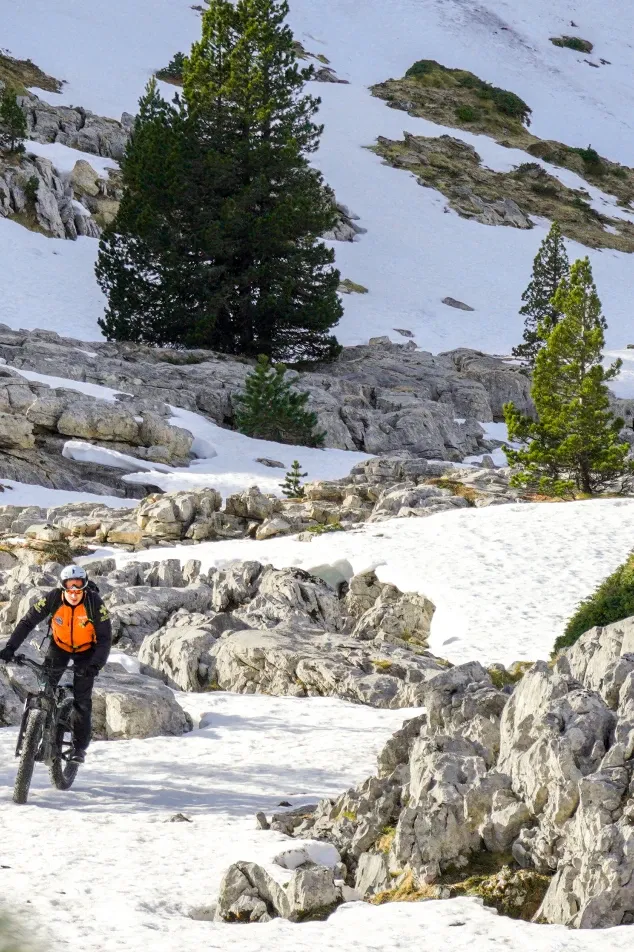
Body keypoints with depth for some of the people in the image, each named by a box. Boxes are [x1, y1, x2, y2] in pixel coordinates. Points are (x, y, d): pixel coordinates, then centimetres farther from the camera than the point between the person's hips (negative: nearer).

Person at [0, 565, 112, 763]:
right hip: (59, 645, 2)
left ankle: (80, 746, 2)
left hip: (86, 649, -2)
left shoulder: (94, 602, -30)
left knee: (82, 698, -7)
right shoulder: (52, 599, -26)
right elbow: (27, 622, -20)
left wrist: (95, 665, -39)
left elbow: (105, 638, -25)